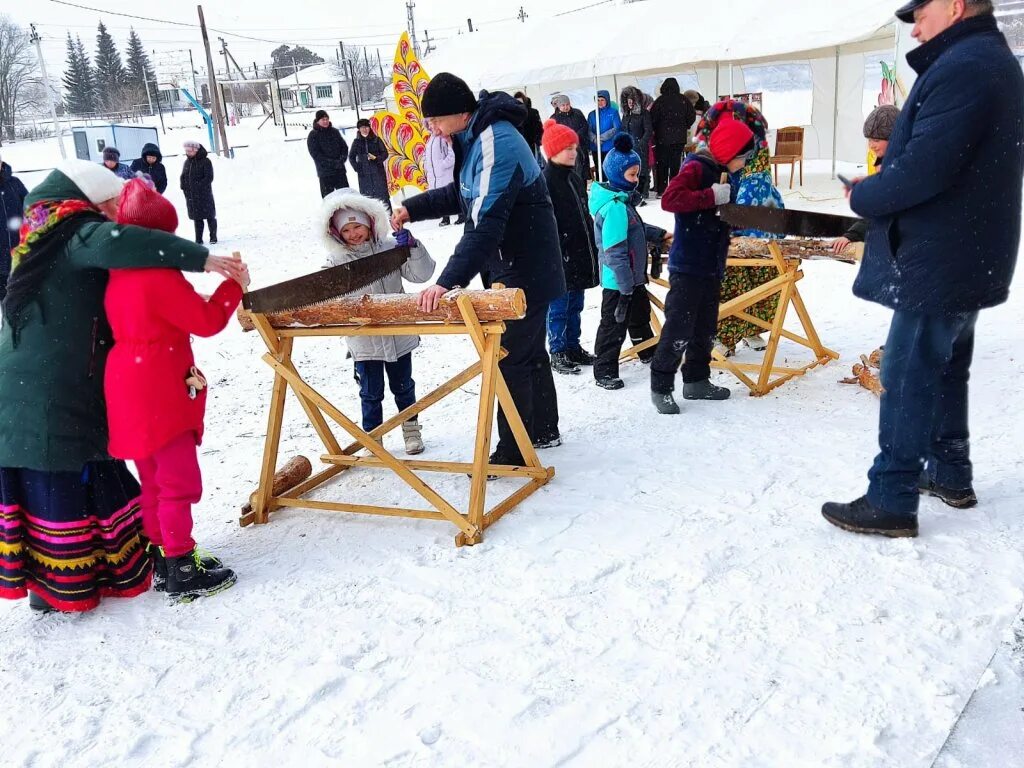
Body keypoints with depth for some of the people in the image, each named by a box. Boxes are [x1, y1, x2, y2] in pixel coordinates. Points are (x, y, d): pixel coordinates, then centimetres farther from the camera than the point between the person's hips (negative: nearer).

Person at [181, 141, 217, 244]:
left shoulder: (205, 161, -7)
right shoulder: (187, 162, 12)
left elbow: (209, 178, -11)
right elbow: (183, 177, 16)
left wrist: (198, 185, -17)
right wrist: (184, 187, 0)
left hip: (204, 194, -5)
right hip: (191, 196, 5)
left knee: (210, 216, 2)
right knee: (197, 218, 8)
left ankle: (213, 237, 11)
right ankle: (198, 239, 12)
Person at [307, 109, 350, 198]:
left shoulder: (335, 131, 10)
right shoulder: (313, 135, -1)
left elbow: (344, 146, 12)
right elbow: (316, 154, -9)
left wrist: (342, 159, -8)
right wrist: (332, 163, -17)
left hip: (340, 170, 4)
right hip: (325, 173, -3)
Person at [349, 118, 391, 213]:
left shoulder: (376, 140, 2)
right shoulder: (356, 141, 6)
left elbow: (385, 153, 2)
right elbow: (351, 157, 12)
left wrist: (376, 158, -15)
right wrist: (357, 168, -1)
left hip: (378, 171, -1)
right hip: (364, 174, 1)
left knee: (382, 193, -2)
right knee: (367, 195, 0)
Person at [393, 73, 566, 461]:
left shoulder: (496, 144, -26)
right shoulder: (474, 136, 5)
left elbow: (485, 225, -35)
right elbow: (461, 194, 20)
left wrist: (448, 281, -41)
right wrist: (413, 208, 10)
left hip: (524, 271, -10)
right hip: (513, 268, 10)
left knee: (511, 357, -3)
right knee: (530, 349, 20)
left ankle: (513, 452, 9)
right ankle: (543, 431, 35)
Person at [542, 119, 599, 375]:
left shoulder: (574, 178, 14)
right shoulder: (546, 181, -13)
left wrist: (592, 248, 19)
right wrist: (558, 254, -19)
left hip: (580, 256, 9)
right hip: (560, 258, -8)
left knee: (575, 306, 16)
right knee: (558, 308, 1)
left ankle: (574, 348, 27)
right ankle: (558, 354, 11)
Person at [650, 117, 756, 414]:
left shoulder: (722, 172, 15)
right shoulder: (696, 168, -12)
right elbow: (669, 199, -27)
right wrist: (712, 197, -26)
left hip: (712, 266, 9)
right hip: (687, 266, -9)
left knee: (706, 328, 14)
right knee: (679, 328, -6)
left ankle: (697, 381, 27)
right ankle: (661, 387, 5)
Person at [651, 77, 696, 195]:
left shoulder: (660, 100, -8)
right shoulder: (683, 100, -1)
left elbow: (653, 118, -10)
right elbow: (692, 115, 2)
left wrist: (655, 130, 7)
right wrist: (685, 127, 15)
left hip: (662, 137, -2)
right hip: (679, 137, 2)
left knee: (662, 164, 5)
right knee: (675, 164, 7)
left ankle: (661, 190, 3)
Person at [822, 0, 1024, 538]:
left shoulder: (961, 68, -19)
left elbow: (921, 170, -27)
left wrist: (863, 196, -9)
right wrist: (878, 193, 7)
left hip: (937, 262, -11)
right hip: (970, 259, 11)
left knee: (906, 381, -4)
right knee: (945, 372, 21)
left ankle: (891, 502, 3)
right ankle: (950, 474, 34)